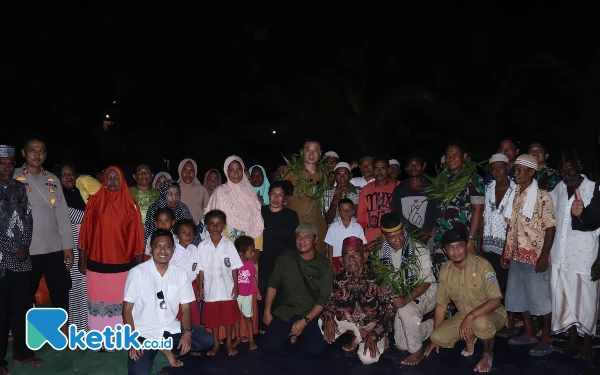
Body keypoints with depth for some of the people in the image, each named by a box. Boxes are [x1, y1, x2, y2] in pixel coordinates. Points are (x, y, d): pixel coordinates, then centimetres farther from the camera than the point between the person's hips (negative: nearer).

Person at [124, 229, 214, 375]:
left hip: (171, 328, 4)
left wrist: (187, 332, -14)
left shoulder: (181, 274, 1)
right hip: (144, 332, -4)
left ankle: (166, 348, 4)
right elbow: (127, 309, -8)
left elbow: (186, 307, 4)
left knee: (207, 341, -12)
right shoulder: (137, 273, -11)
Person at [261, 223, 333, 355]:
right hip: (286, 311, 2)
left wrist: (305, 321, -16)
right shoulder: (285, 259, -1)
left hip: (312, 314, -1)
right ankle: (290, 333, 15)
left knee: (315, 349, -25)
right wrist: (267, 312, 4)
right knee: (268, 346, -17)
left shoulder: (324, 265, -6)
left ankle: (303, 334, 11)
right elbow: (273, 284, 8)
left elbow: (324, 298, -8)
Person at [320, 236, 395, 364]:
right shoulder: (339, 278, -11)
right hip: (349, 318, 4)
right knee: (322, 324, -18)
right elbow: (331, 300, 4)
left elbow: (390, 310, -18)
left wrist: (374, 335, -27)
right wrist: (328, 319, -19)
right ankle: (357, 337, 8)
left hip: (372, 323, -4)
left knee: (368, 358, -25)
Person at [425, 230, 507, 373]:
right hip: (464, 315, 5)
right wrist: (434, 338, 5)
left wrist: (471, 316, -34)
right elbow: (441, 304, 3)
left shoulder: (482, 265, -21)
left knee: (481, 323, -39)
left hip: (492, 314, -5)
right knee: (438, 337, -16)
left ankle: (488, 353, -6)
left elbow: (496, 300, -23)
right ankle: (469, 337, 14)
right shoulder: (445, 270, -5)